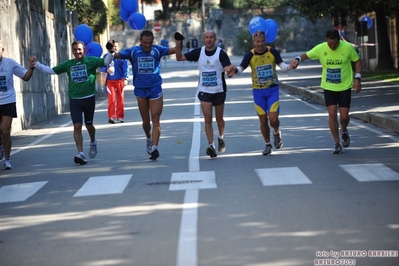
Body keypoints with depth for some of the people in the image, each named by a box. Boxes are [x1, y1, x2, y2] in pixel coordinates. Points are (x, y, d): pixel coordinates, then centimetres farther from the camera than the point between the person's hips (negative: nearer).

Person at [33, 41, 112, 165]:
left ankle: (93, 143, 45)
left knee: (88, 124, 15)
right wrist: (36, 64, 2)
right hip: (74, 99, 1)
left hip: (89, 98, -1)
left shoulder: (91, 61, -2)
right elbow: (52, 70, 9)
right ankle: (80, 154, -11)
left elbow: (106, 62, -13)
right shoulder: (68, 64, 6)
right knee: (77, 126, -9)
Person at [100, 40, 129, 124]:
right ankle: (111, 117, -8)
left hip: (120, 80, 0)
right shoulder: (106, 56, 6)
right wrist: (106, 69, -18)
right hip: (110, 81, 0)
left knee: (120, 99, 5)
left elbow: (125, 67, -7)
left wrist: (125, 78, -20)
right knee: (112, 99, -9)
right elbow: (101, 68, 5)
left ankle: (120, 117, 15)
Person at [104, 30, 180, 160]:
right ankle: (149, 139, 38)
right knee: (146, 121, 11)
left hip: (155, 88, -1)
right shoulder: (133, 51, 0)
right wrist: (111, 52, -27)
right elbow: (118, 55, -6)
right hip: (140, 90, 1)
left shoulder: (157, 50, -1)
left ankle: (154, 147, -11)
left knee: (155, 120, -7)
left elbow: (172, 50, -9)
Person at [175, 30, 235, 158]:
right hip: (204, 91, 2)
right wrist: (179, 47, -16)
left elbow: (228, 68, -21)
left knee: (219, 118, 13)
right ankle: (211, 145, -9)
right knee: (207, 119, -7)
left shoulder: (221, 53, -10)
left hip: (219, 90, -1)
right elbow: (180, 58, 3)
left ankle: (221, 138, 39)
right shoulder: (199, 52, -1)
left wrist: (230, 70, -45)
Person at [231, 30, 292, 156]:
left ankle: (276, 133, 22)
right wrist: (235, 70, -41)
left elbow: (282, 65, -11)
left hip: (273, 89, -1)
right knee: (263, 120, 5)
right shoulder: (250, 55, -8)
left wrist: (289, 66, -34)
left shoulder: (272, 52, -7)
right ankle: (268, 145, 24)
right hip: (258, 91, 1)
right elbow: (241, 69, -18)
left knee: (273, 118, -12)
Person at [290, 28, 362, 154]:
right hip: (328, 87, 1)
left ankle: (344, 131, 34)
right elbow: (307, 55, 3)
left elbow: (357, 61, 2)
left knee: (344, 116, -2)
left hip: (345, 87, -1)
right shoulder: (320, 48, -10)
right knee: (332, 113, -9)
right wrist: (298, 59, -19)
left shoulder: (348, 48, -12)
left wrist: (357, 78, -7)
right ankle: (337, 143, 5)